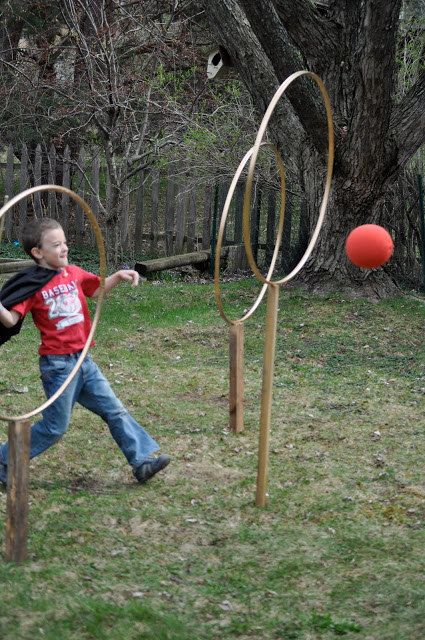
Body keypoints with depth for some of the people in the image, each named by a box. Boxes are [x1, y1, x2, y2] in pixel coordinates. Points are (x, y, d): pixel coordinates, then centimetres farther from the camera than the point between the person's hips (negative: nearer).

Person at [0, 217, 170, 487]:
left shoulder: (74, 273, 6)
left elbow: (97, 290, 25)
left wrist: (118, 276, 11)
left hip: (83, 360, 7)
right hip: (57, 364, -7)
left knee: (114, 409, 8)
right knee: (55, 426, 1)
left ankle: (143, 459, 13)